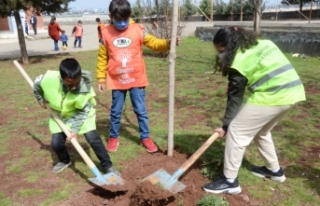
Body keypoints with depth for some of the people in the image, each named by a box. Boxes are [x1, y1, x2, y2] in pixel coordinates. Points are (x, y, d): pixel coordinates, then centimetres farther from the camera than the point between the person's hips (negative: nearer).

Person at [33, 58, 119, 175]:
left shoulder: (85, 88, -36)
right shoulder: (49, 79, -32)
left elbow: (83, 112, -23)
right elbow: (36, 84, -6)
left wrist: (75, 130, -27)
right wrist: (40, 99, 6)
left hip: (82, 113, -3)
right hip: (60, 114, 3)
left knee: (92, 138, -15)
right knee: (56, 143, -1)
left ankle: (107, 165, 2)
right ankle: (64, 160, 32)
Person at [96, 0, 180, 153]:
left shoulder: (137, 30, -5)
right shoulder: (106, 33, -3)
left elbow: (154, 43, -4)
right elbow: (102, 57, 3)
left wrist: (168, 43, -24)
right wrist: (101, 78, 4)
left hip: (136, 79, 0)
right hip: (116, 81, 1)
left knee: (141, 111, 9)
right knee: (116, 111, 13)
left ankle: (145, 137, 24)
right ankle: (113, 137, 31)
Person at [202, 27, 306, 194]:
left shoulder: (239, 60, -9)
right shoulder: (261, 43, 16)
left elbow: (235, 97, -6)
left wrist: (225, 125, 3)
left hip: (271, 96, -9)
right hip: (291, 91, 9)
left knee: (237, 131, 0)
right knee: (261, 131, 26)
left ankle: (230, 181, 6)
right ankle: (274, 170, 39)